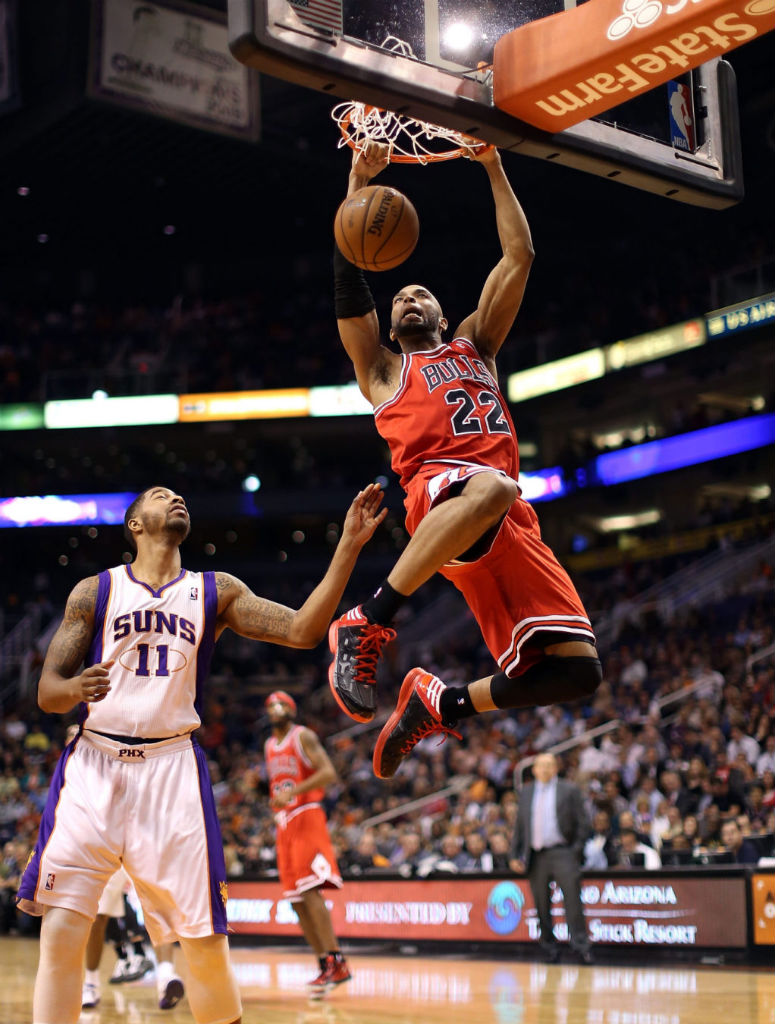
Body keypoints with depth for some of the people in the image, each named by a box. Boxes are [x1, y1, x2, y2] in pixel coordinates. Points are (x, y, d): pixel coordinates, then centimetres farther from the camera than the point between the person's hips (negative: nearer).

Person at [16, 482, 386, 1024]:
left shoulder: (216, 591, 11)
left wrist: (349, 547, -10)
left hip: (173, 768, 1)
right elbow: (47, 693, 4)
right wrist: (77, 687, -20)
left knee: (205, 941, -2)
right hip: (95, 765, -1)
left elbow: (301, 630, -1)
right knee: (61, 932, -11)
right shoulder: (94, 592, 7)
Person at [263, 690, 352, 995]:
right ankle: (325, 964, 6)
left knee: (309, 889, -19)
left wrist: (293, 792, -23)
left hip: (307, 816, -8)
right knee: (296, 898, 3)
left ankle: (336, 961, -20)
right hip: (284, 823, 8)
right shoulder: (269, 745, 18)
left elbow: (328, 773, -15)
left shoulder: (303, 737, -4)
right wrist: (276, 802, 13)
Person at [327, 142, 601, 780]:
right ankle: (367, 625, -33)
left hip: (513, 523, 4)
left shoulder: (475, 346, 34)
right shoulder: (382, 368, 26)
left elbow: (519, 257, 28)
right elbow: (350, 276, 13)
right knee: (490, 487, -44)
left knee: (577, 670, -11)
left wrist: (494, 168, 25)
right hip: (438, 489, -4)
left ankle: (440, 703, 11)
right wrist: (359, 181, 10)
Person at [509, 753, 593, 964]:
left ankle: (581, 946, -9)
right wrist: (515, 855, 10)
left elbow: (582, 823, 3)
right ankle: (550, 950, 12)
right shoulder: (527, 792, 15)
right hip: (536, 857, 3)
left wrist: (577, 850, -7)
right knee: (542, 906, 4)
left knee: (572, 901, -11)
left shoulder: (569, 790, 4)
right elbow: (520, 826, 17)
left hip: (562, 853, -3)